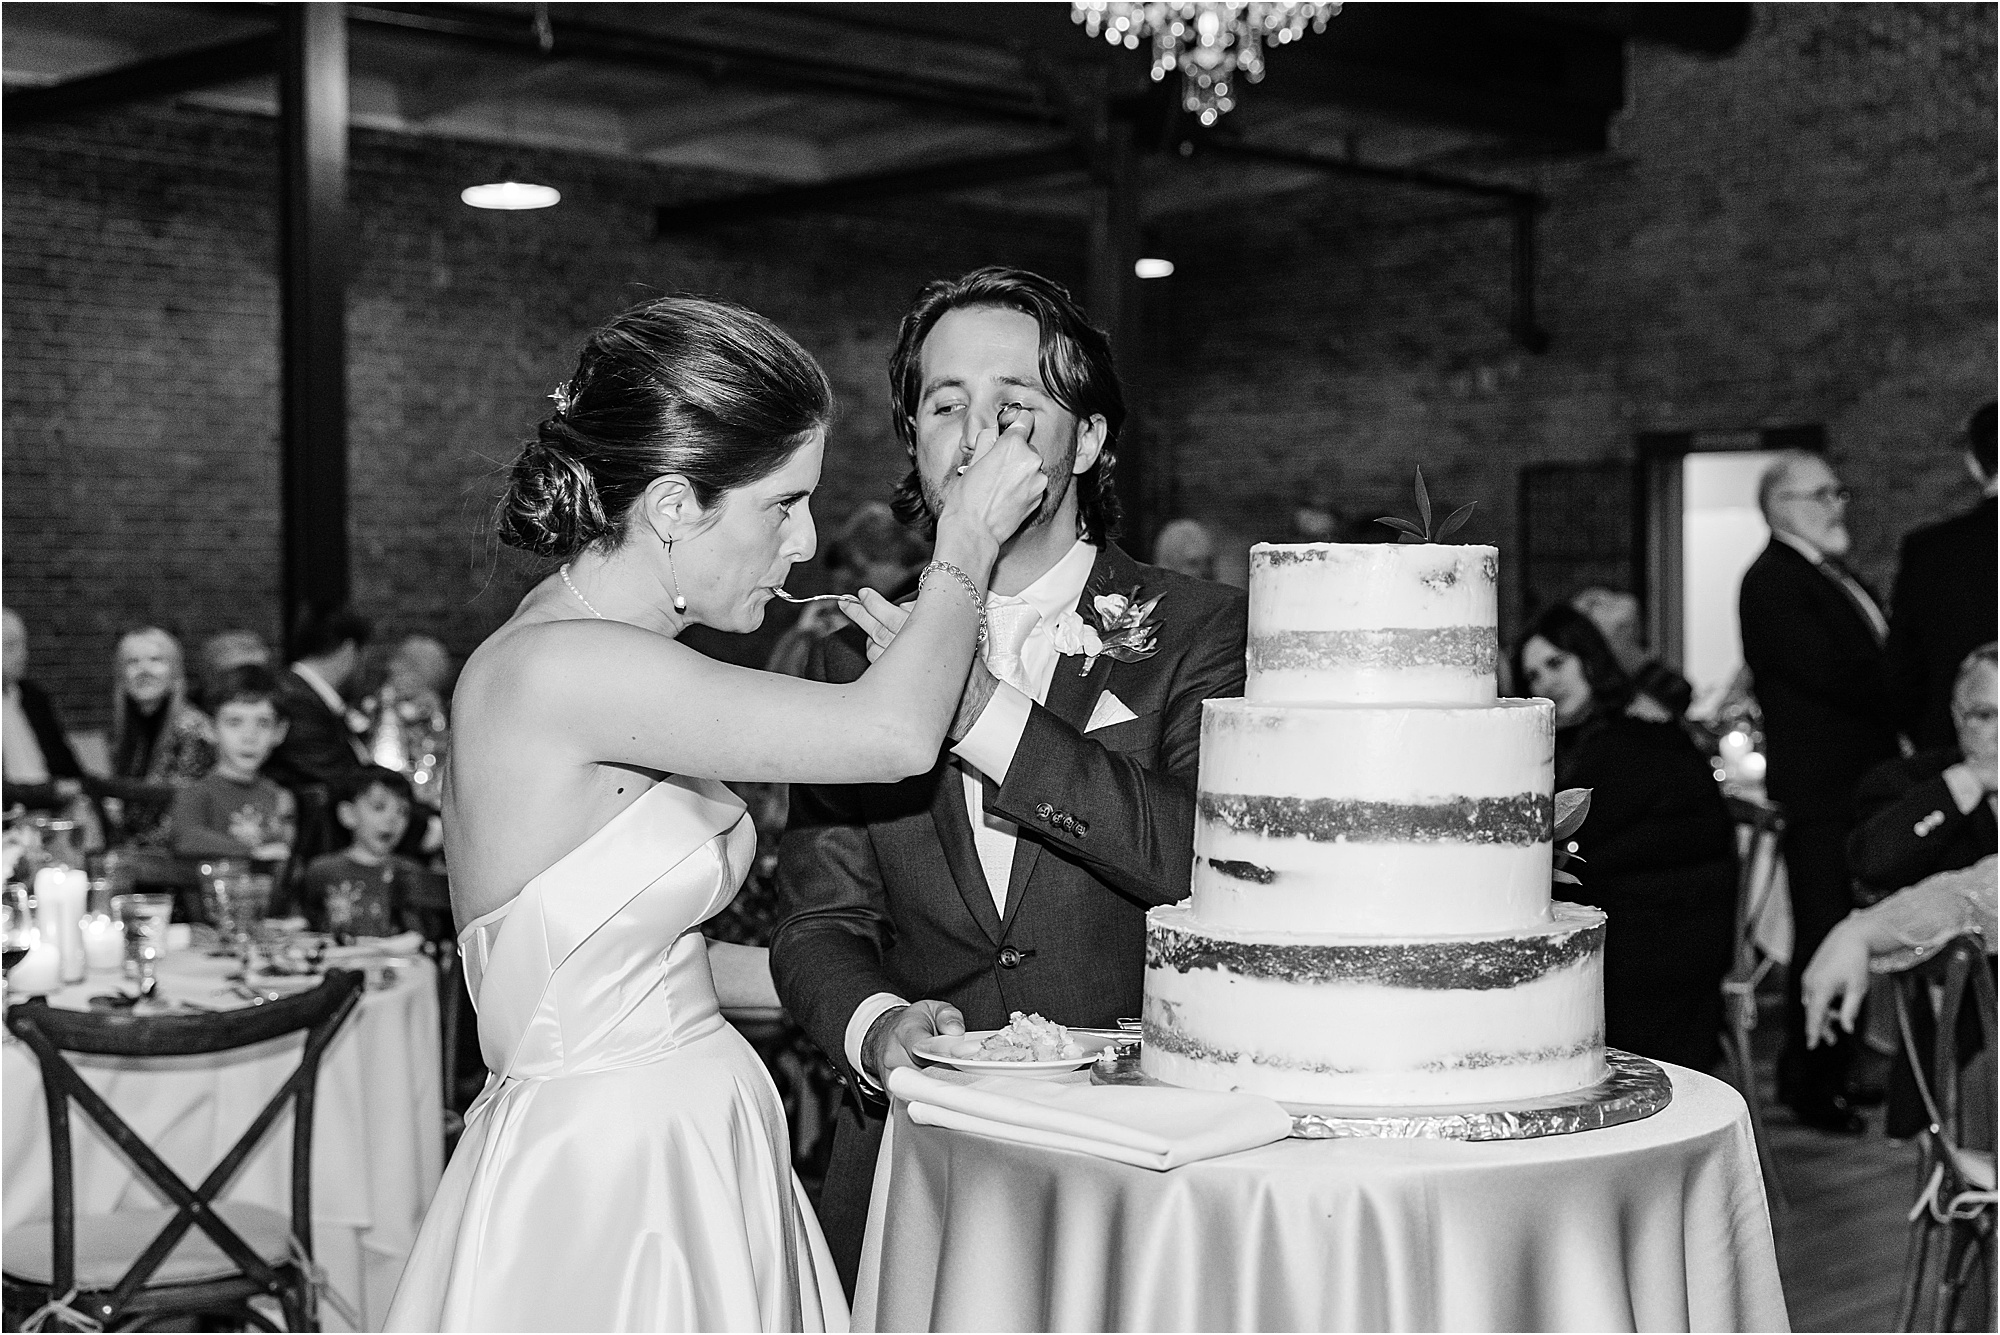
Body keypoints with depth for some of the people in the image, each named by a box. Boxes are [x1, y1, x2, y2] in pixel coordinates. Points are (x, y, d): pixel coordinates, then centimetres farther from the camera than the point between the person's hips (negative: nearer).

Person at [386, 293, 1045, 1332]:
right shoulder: (552, 667, -22)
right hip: (603, 1188, -9)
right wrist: (966, 548, -7)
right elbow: (893, 736, -23)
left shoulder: (611, 669, 7)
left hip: (690, 1154, 9)